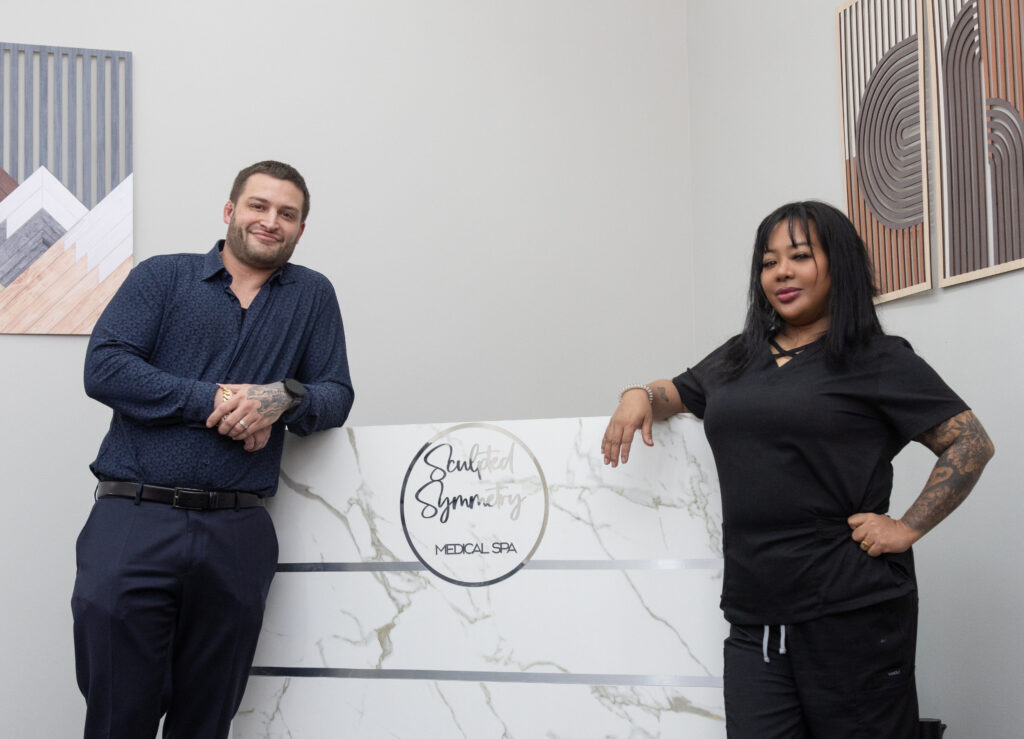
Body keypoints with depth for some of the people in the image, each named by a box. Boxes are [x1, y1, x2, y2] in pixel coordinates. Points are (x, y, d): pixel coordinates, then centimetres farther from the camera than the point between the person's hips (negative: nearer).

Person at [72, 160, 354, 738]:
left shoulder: (313, 295, 15)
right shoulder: (162, 277, 9)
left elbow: (337, 397, 10)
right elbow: (104, 368, -4)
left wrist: (282, 398, -12)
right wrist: (217, 399, -11)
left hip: (237, 535, 2)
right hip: (133, 520, -2)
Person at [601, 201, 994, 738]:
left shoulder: (877, 360, 0)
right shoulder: (736, 360, 17)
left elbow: (971, 443, -2)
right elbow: (676, 392, 32)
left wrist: (906, 529, -9)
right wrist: (639, 396, 9)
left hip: (850, 613, -4)